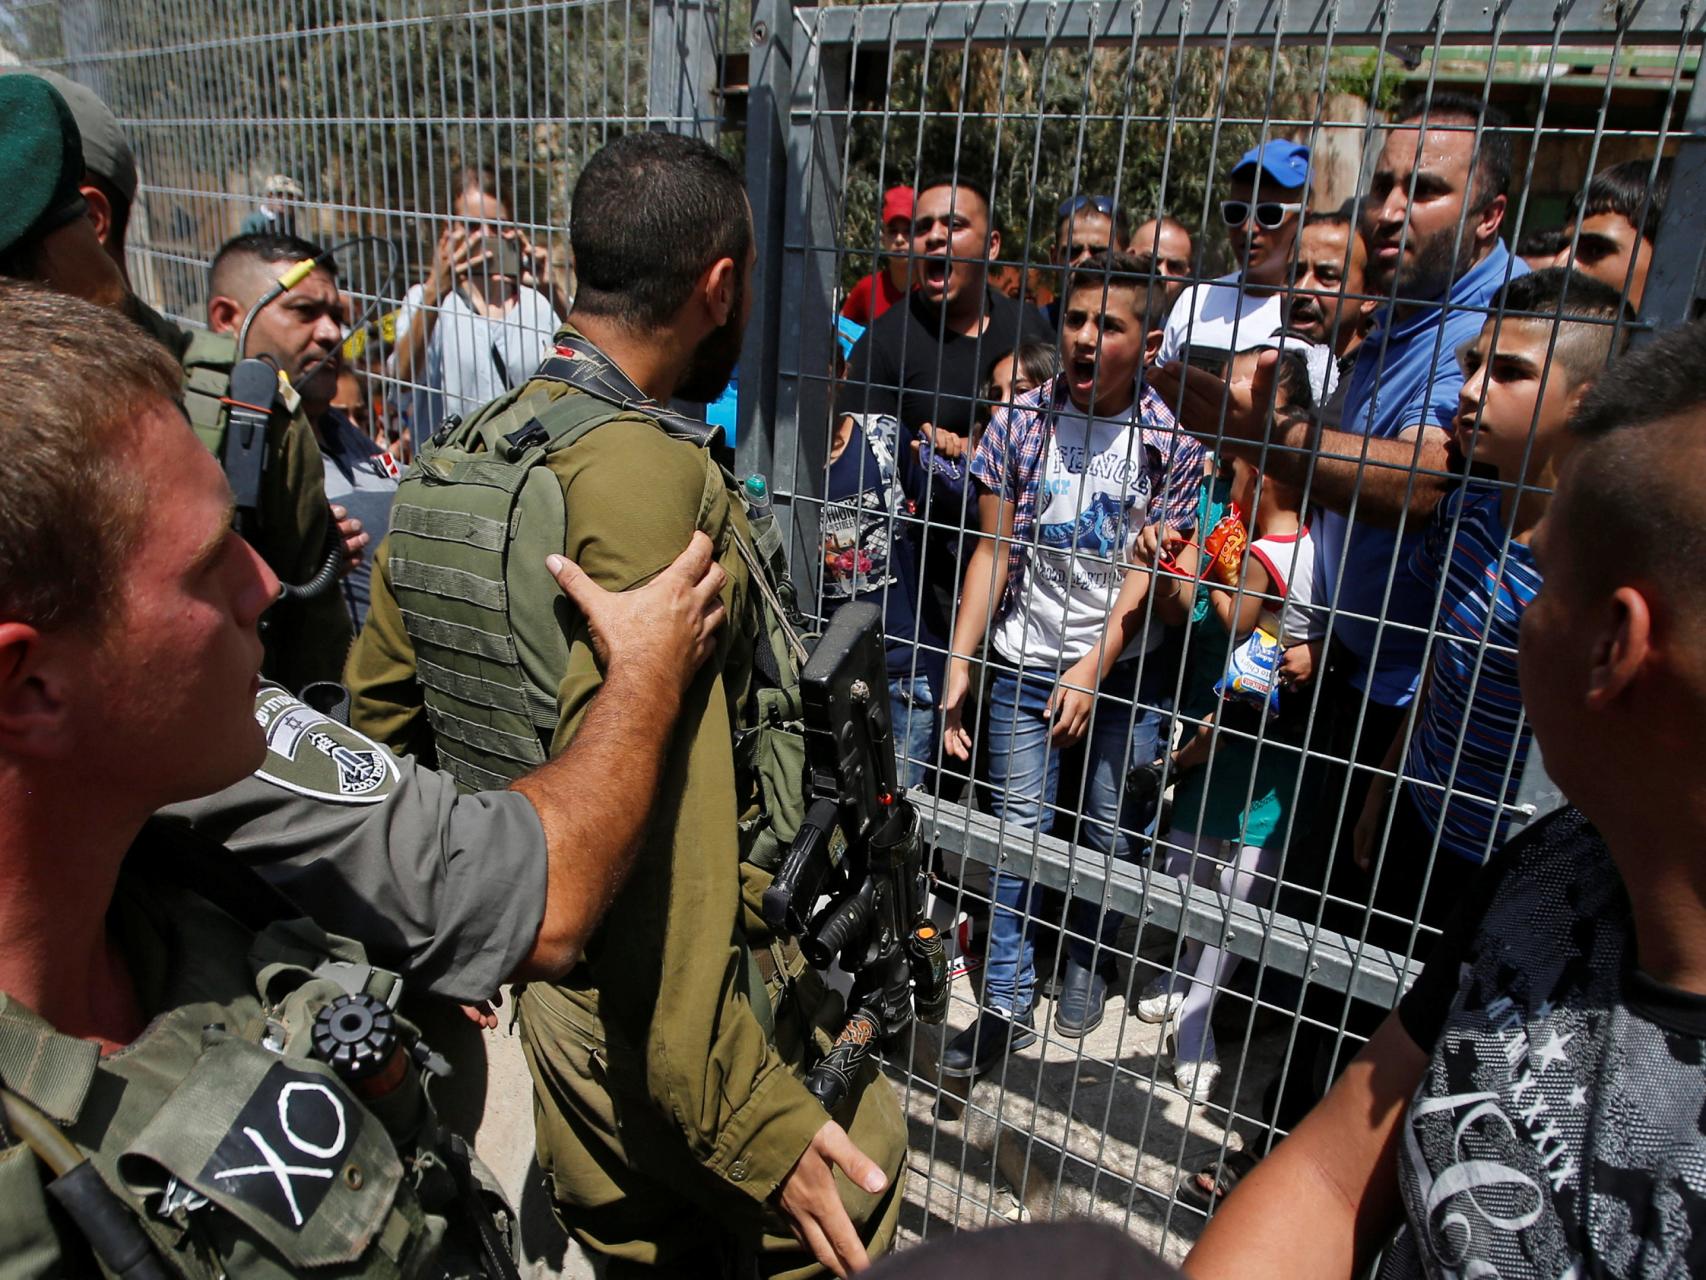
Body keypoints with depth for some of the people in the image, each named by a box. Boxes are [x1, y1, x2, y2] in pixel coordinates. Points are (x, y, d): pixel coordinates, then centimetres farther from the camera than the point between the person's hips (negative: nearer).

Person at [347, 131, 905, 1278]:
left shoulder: (459, 459, 3)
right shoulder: (649, 474, -25)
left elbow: (380, 710, 11)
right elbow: (645, 815, -32)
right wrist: (749, 1110, -28)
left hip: (549, 976, 8)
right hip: (678, 1003, -8)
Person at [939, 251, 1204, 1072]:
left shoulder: (1171, 441, -5)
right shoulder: (1020, 423, -1)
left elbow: (1152, 570, -6)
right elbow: (992, 552, 0)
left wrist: (1095, 668, -13)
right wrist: (958, 665, -5)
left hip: (1123, 670, 0)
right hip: (1023, 664, 1)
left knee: (1106, 829, 9)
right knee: (1015, 828, 1)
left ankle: (1086, 963, 34)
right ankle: (1007, 1003, 14)